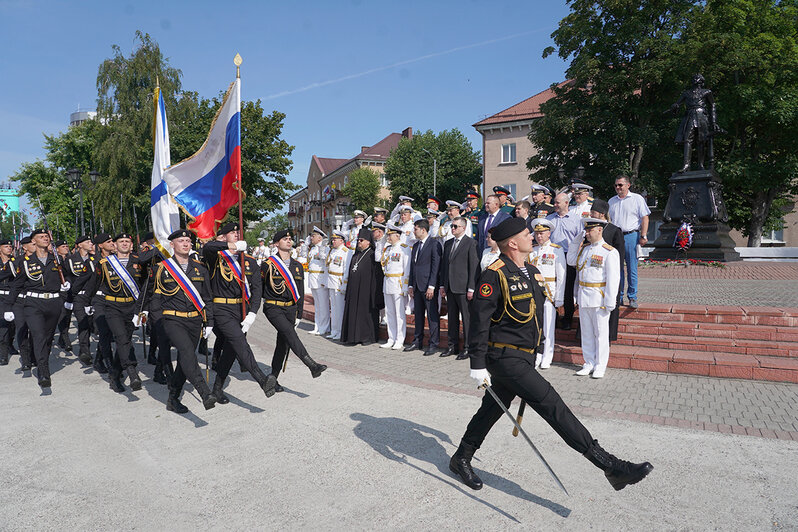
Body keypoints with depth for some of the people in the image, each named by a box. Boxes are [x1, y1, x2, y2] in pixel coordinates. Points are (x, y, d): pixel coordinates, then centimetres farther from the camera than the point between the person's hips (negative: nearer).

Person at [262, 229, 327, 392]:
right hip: (273, 308, -5)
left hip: (290, 308, 5)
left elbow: (300, 293, 14)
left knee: (283, 343, 7)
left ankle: (273, 378, 20)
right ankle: (312, 365, -34)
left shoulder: (297, 266, 11)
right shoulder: (268, 264, -4)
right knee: (289, 332, -25)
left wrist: (298, 314, 12)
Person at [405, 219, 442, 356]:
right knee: (418, 315, 13)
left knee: (432, 316, -2)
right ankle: (417, 342, 22)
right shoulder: (415, 245, 17)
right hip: (417, 287, 8)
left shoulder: (434, 244, -7)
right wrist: (411, 285, 14)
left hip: (428, 286, -8)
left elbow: (436, 266, -12)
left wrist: (431, 286, -16)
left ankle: (433, 344, 3)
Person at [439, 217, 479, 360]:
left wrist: (471, 288, -13)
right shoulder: (448, 244, 15)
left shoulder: (471, 243, -6)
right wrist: (442, 285, 12)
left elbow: (474, 266, -10)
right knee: (452, 318, 12)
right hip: (450, 288, 7)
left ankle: (467, 348, 8)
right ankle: (453, 346, 21)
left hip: (463, 288, -7)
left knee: (467, 318, 0)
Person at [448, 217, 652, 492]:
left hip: (523, 356, 9)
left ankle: (461, 459, 35)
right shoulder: (494, 275, -17)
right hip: (504, 358, -9)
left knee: (493, 408, 18)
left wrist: (533, 352, 26)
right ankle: (610, 466, -6)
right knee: (552, 405, -10)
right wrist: (477, 364, -18)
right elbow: (479, 322, -17)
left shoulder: (532, 272, 12)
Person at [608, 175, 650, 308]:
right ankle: (618, 296, 13)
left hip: (631, 236, -4)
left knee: (632, 268, 0)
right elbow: (608, 219, 20)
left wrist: (643, 236, -10)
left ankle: (632, 297, 8)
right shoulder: (612, 201, 15)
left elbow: (644, 218, -2)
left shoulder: (637, 199, 2)